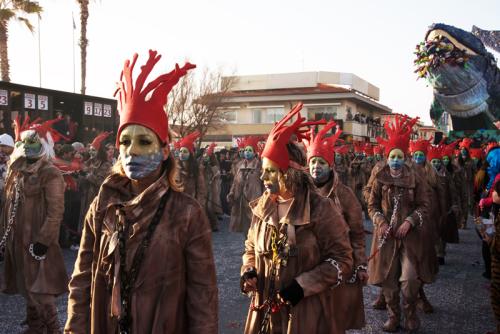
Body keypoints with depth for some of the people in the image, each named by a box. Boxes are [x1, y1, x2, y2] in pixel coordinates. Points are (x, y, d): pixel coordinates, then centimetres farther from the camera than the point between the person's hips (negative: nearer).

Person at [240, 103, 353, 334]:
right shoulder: (262, 207, 3)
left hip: (305, 313, -4)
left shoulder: (321, 209, -12)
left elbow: (342, 260, -10)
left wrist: (303, 285, -17)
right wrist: (248, 271, -4)